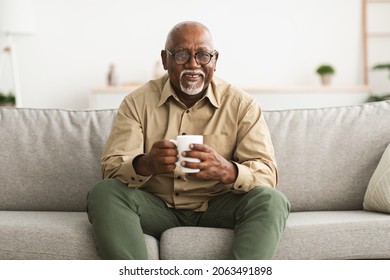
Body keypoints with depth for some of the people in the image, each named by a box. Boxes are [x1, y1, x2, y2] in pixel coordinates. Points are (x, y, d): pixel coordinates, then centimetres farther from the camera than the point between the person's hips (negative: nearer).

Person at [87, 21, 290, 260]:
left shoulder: (242, 105, -3)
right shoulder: (137, 103, -1)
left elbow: (268, 174, -11)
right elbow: (111, 169, -9)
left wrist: (226, 170, -34)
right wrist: (144, 165, -34)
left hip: (216, 209, 0)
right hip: (156, 208, 1)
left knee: (271, 200, -27)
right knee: (103, 192, -25)